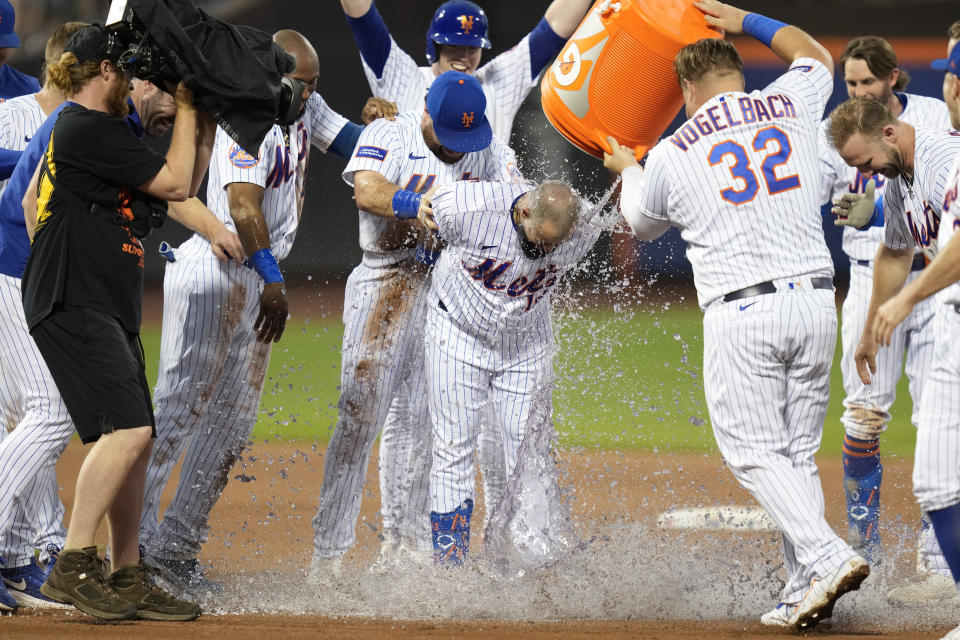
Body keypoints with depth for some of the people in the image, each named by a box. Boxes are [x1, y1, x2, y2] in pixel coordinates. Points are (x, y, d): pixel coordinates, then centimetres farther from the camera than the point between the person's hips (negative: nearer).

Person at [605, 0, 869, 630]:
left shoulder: (671, 156, 2)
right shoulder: (790, 106, 9)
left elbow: (642, 221, 25)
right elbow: (816, 56, 34)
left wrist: (627, 168, 44)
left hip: (742, 312, -4)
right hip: (815, 300, 4)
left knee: (756, 453, 0)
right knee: (798, 453, 12)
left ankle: (827, 556, -21)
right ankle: (804, 593, 6)